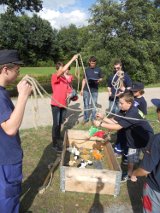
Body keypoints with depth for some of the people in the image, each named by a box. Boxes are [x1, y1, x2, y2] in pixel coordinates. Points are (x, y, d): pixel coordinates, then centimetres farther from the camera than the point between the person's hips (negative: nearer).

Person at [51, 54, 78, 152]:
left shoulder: (65, 78, 10)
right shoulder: (54, 76, -12)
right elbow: (63, 70, -31)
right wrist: (72, 59, -28)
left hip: (63, 103, 7)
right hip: (56, 104, -7)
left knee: (60, 123, 17)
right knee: (56, 124, -1)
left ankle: (59, 139, 34)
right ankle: (55, 144, 9)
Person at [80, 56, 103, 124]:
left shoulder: (98, 69, 3)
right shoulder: (86, 70, 7)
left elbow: (101, 78, 9)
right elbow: (84, 80, 10)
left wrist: (98, 80, -15)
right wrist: (82, 89, 4)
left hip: (95, 90, -1)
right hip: (86, 89, 1)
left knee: (94, 104, 6)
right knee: (86, 104, 6)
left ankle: (93, 118, 17)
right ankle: (86, 118, 18)